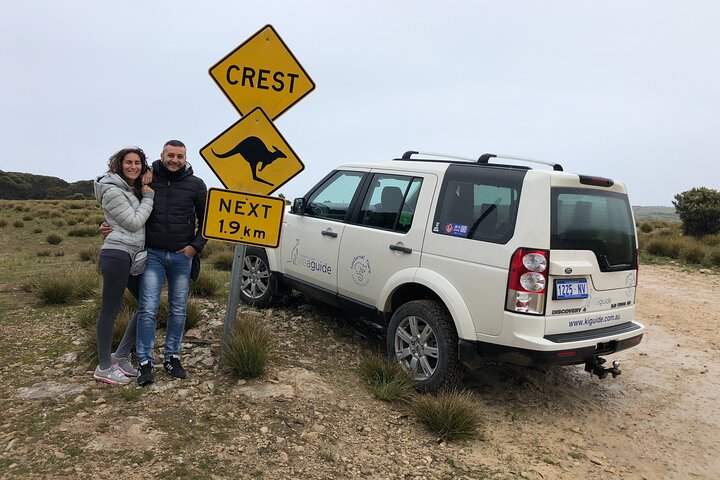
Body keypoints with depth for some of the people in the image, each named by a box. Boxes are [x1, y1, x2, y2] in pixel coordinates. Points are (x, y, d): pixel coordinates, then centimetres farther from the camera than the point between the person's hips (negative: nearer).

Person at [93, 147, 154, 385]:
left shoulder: (134, 189, 17)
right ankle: (104, 368, 10)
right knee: (109, 311, -1)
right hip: (117, 255, -10)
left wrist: (146, 193, 9)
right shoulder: (112, 191, -10)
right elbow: (134, 223, -12)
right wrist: (148, 198, -4)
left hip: (132, 255, 10)